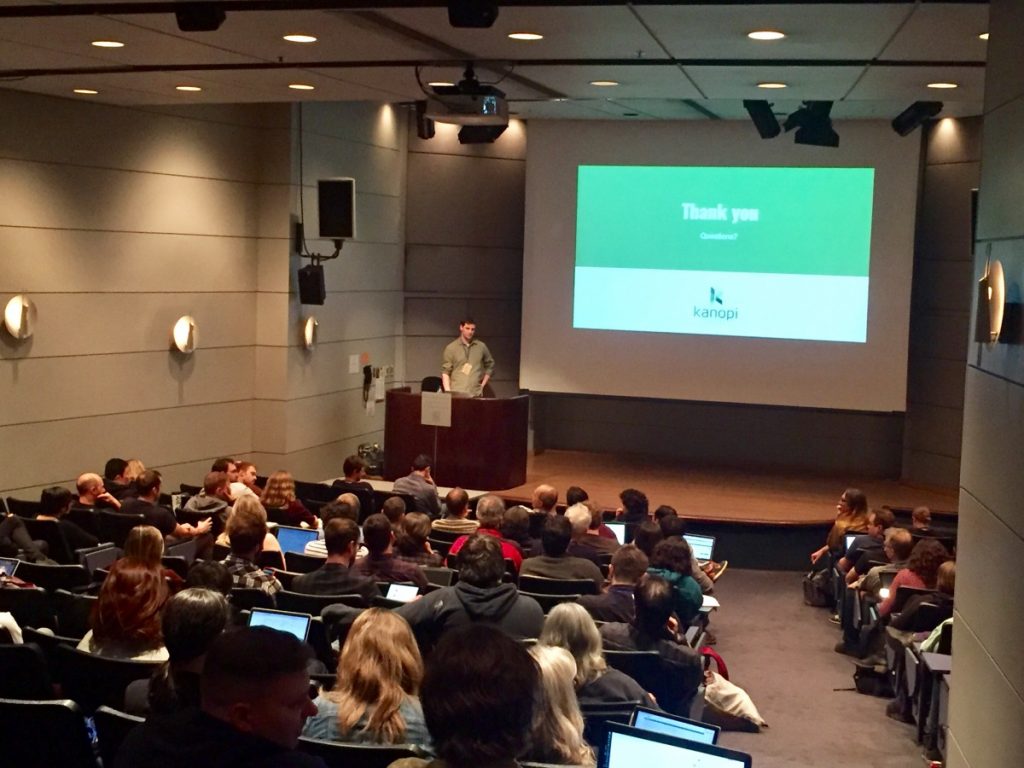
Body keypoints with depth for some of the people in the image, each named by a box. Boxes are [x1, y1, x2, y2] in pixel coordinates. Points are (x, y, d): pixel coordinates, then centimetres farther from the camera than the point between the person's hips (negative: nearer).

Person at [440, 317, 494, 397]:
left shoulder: (481, 347, 10)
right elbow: (445, 371, 4)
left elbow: (490, 366, 21)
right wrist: (448, 392, -7)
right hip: (457, 394, -2)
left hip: (475, 394, 2)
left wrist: (483, 385, 11)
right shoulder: (451, 348, 5)